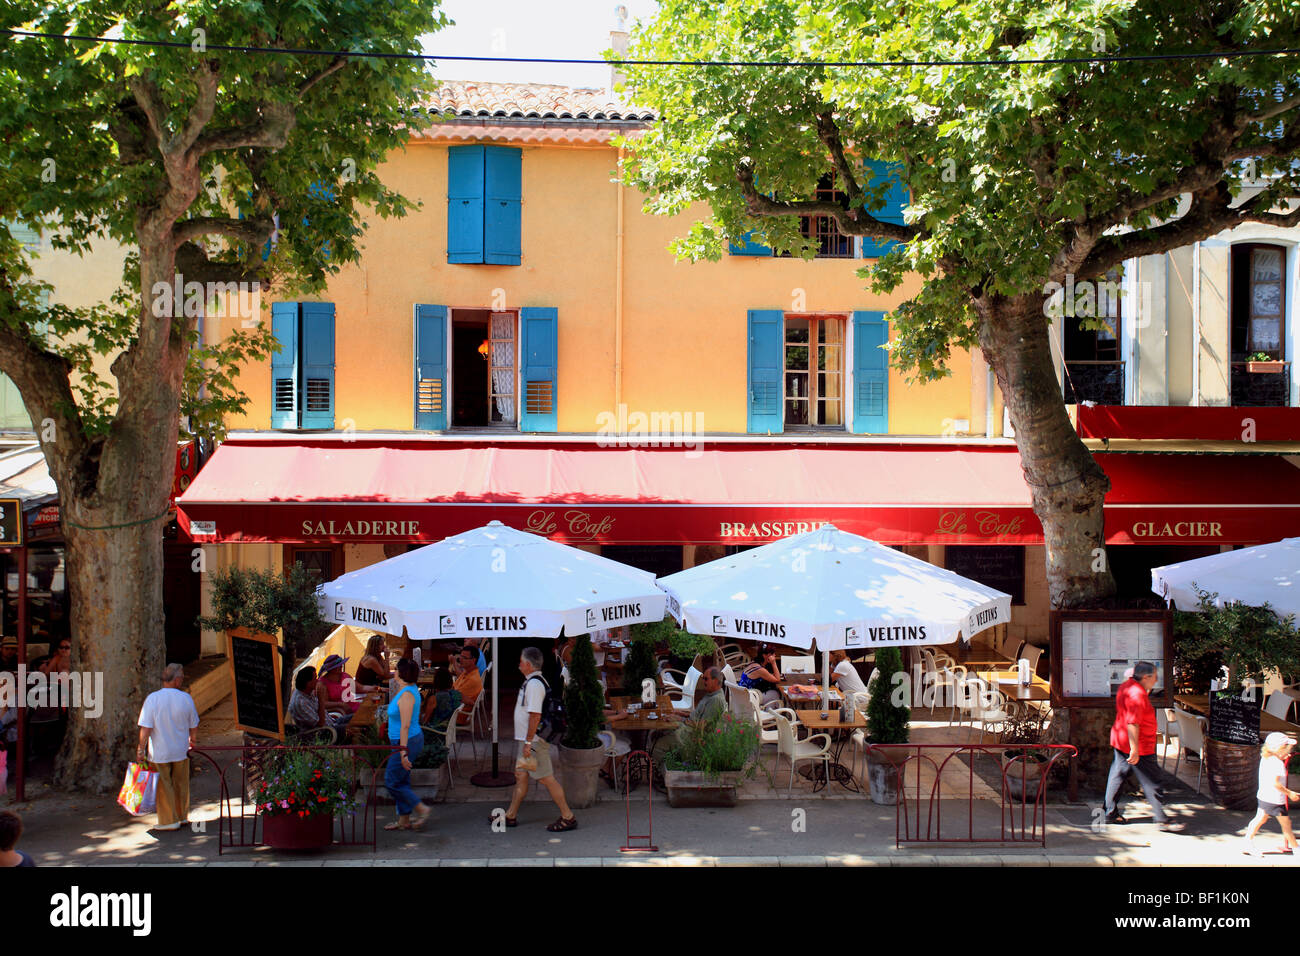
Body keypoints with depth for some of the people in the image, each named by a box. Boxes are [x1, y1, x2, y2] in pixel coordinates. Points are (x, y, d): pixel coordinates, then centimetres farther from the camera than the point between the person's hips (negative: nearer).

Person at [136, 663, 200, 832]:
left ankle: (169, 820, 14)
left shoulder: (152, 699, -15)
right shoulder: (186, 698, -7)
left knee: (164, 786, 9)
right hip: (181, 750, 3)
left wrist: (141, 749, -6)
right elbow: (193, 726, 3)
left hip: (159, 752, -3)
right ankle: (182, 816, 31)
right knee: (181, 784, 19)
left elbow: (145, 728, -16)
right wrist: (193, 741, 21)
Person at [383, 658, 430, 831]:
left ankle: (421, 809, 3)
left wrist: (403, 751, -25)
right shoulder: (410, 689, 9)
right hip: (411, 740, 10)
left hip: (408, 742, -10)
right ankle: (404, 820, 21)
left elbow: (405, 725, -25)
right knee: (402, 782, 14)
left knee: (391, 781, -1)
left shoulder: (406, 695, -22)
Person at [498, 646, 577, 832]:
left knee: (546, 778, -5)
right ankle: (511, 816, 24)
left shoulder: (534, 684, -20)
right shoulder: (537, 681, 13)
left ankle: (568, 817, 0)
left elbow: (535, 715, -26)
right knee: (520, 776, 15)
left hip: (534, 740, -10)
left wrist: (528, 742, -24)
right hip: (528, 740, 10)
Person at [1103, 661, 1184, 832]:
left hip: (1120, 741, 10)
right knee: (1151, 781, -2)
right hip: (1138, 745, -10)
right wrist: (1134, 750, -28)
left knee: (1117, 776, 13)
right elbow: (1132, 723, -27)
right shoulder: (1137, 694, -22)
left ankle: (1111, 813, 19)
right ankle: (1162, 819, 3)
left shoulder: (1126, 686, 9)